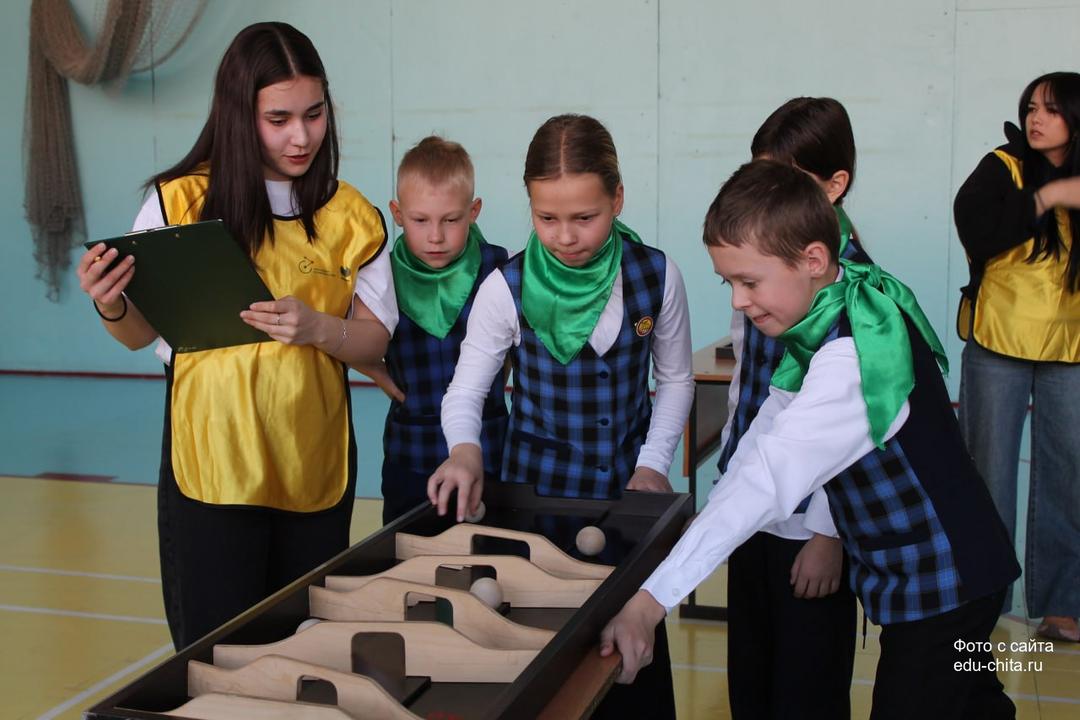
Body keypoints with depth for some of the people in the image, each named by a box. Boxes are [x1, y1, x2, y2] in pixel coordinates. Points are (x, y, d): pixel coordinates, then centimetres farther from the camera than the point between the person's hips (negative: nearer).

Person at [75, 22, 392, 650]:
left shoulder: (352, 218, 2)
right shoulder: (181, 203, -3)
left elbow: (375, 342, 2)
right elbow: (143, 335, 5)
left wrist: (316, 327, -18)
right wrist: (113, 308, -18)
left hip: (314, 463, 2)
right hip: (212, 459, -2)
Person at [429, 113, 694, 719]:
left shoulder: (656, 276, -9)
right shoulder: (507, 289, -14)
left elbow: (675, 380, 5)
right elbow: (466, 391, -6)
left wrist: (654, 462, -4)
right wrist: (465, 449, -26)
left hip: (629, 485, 1)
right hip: (538, 487, -1)